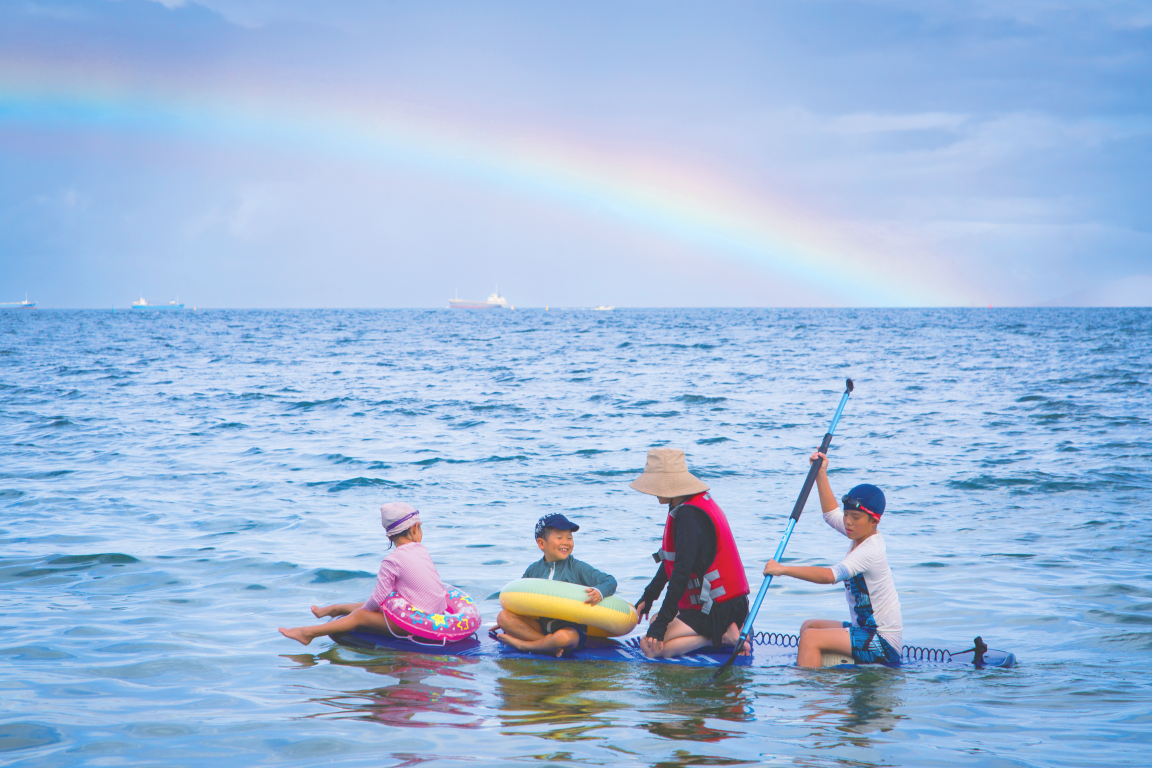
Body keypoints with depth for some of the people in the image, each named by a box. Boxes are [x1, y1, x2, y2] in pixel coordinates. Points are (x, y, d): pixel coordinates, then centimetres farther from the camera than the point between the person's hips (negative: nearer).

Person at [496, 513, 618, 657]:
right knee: (503, 616, -15)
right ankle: (548, 643, -25)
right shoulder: (533, 570, 8)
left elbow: (610, 582, -7)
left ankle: (523, 644, -14)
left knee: (564, 637, -40)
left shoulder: (578, 568, -1)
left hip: (571, 628, -4)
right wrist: (507, 624, 11)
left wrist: (599, 592, -29)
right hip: (540, 626, 4)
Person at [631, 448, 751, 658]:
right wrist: (648, 598, 28)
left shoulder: (688, 515, -20)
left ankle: (723, 636, -11)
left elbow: (681, 573, -24)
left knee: (651, 645, -16)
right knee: (655, 620, 25)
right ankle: (722, 631, 10)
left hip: (717, 610, -10)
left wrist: (660, 625, -22)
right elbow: (671, 561, 25)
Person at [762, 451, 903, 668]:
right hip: (867, 631, 11)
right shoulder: (862, 535, 7)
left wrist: (783, 569, -35)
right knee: (809, 626, 20)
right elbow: (832, 514, 24)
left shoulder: (870, 551, -21)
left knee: (811, 638, -22)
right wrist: (821, 475, 19)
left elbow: (830, 575, -34)